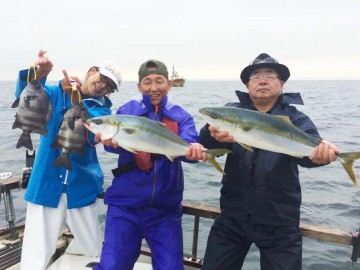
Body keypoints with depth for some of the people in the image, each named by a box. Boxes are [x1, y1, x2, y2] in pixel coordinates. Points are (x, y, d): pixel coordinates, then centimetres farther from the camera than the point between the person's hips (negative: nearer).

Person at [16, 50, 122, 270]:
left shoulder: (102, 107, 3)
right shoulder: (56, 93, 4)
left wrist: (76, 99, -32)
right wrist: (35, 76, -36)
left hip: (82, 186, 2)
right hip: (46, 185, -1)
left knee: (93, 250, 14)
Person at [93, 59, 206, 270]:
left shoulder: (181, 116, 4)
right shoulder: (127, 110, 4)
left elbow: (188, 145, -14)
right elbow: (114, 139, -13)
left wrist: (193, 149, -38)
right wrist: (111, 139, -37)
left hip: (165, 209, 1)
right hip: (125, 205, 0)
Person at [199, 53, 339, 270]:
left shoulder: (295, 119, -1)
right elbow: (206, 141, -16)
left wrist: (320, 152, -44)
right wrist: (214, 135, -40)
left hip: (280, 223, -1)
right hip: (233, 217, 2)